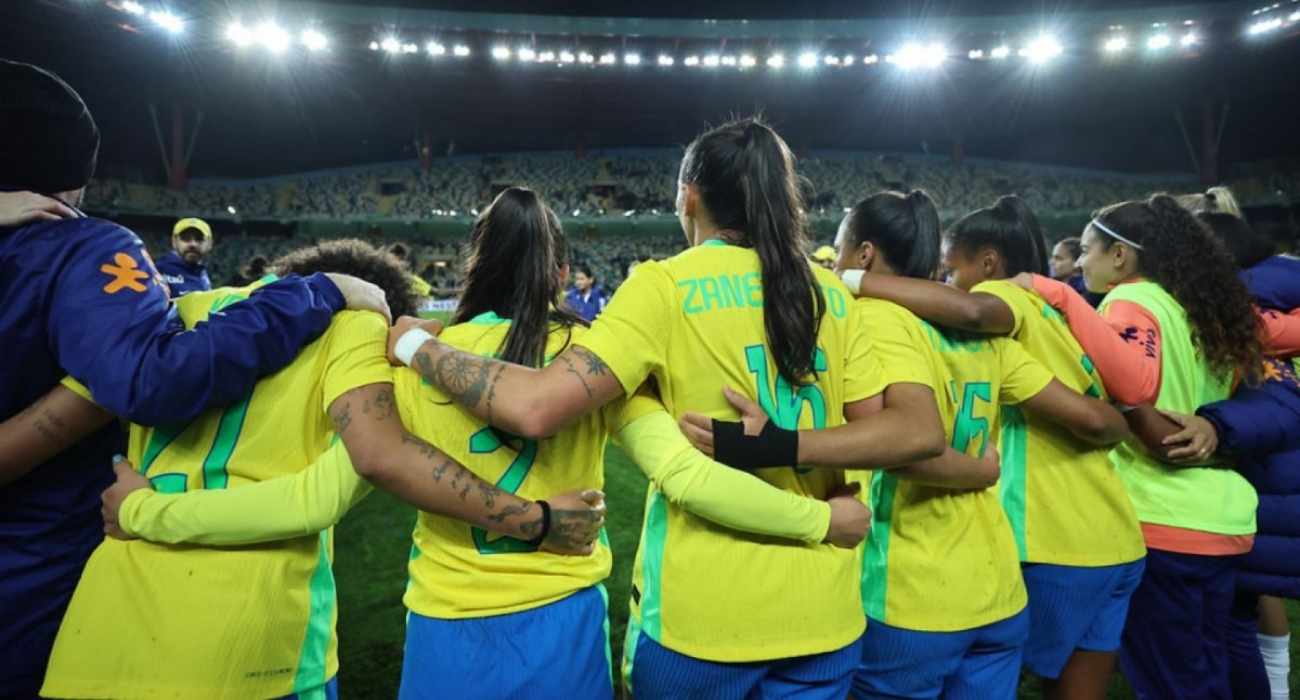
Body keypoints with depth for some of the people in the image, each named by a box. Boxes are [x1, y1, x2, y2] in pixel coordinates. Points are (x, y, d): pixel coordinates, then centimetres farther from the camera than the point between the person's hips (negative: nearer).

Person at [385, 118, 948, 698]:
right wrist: (781, 446, -7)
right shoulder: (831, 294, 3)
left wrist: (417, 346, -5)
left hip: (699, 611, -3)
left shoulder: (665, 286, -11)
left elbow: (533, 407, -20)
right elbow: (915, 433, -1)